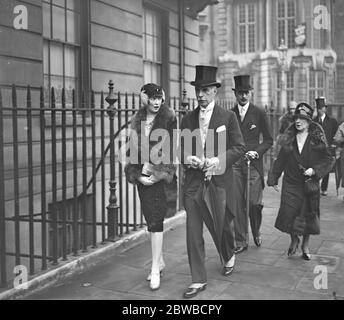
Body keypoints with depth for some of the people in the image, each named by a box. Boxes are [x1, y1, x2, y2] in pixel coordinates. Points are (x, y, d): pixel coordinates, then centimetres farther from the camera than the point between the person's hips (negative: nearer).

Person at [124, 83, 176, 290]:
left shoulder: (168, 119, -3)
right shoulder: (138, 120, 8)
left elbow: (169, 150, -6)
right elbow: (133, 149, 6)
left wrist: (156, 173, -13)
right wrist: (138, 175, -5)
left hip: (158, 174, -4)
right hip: (142, 175, 4)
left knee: (155, 219, -8)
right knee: (151, 218, 12)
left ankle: (156, 269, -4)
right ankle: (160, 261, 26)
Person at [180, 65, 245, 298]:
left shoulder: (228, 117, -1)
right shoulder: (187, 119, 9)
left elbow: (239, 147, -3)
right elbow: (181, 149, 14)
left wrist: (218, 160, -17)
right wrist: (187, 158, -9)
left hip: (220, 181, -2)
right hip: (193, 183, 3)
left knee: (223, 225, 12)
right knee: (193, 232, 0)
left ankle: (229, 257, 45)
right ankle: (198, 280, 11)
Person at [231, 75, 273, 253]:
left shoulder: (259, 114, 3)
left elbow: (268, 140, 6)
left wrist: (257, 151, -10)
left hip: (253, 164, -2)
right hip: (234, 165, 2)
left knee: (254, 203, -5)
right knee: (237, 204, 1)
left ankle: (256, 232, 25)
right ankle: (241, 242, 12)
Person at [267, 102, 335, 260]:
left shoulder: (317, 138, -2)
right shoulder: (288, 139, 4)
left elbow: (329, 159, 0)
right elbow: (280, 160, 9)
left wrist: (315, 170, -14)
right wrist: (273, 179, 9)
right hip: (291, 183, 1)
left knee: (308, 214, 5)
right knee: (288, 213, -6)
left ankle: (305, 244, 28)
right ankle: (294, 239, 23)